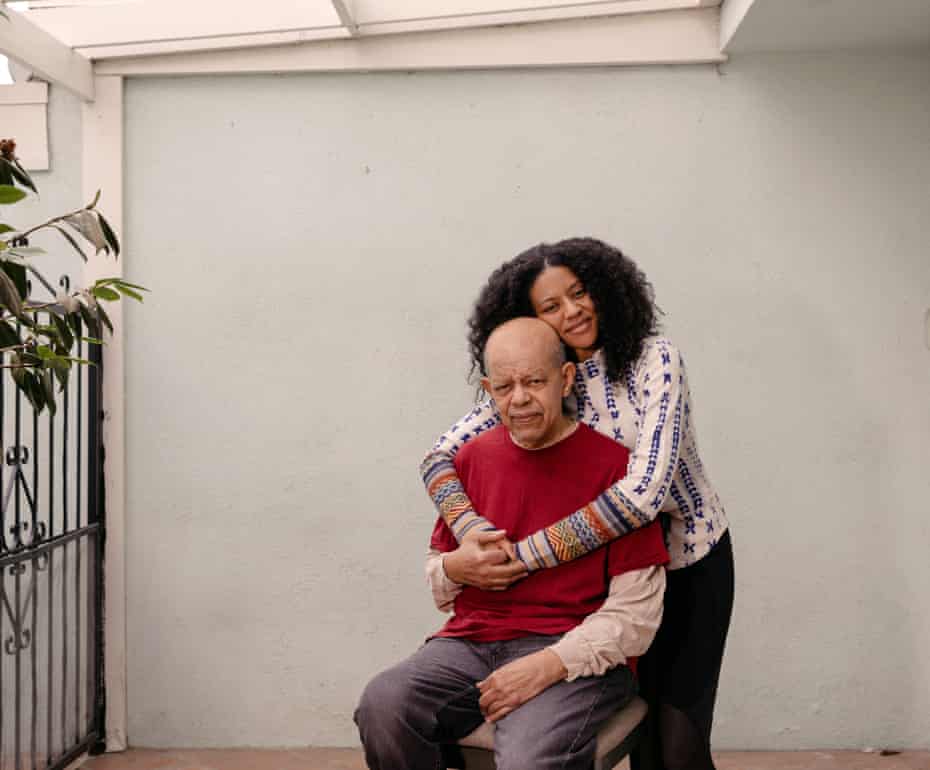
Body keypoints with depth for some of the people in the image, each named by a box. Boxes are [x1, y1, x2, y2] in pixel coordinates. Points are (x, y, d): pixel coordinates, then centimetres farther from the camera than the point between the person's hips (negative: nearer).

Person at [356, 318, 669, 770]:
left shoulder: (613, 464, -4)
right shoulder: (472, 459, 13)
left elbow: (636, 610, -6)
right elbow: (438, 588, 24)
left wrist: (549, 664, -17)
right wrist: (455, 567, 0)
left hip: (575, 656, -5)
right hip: (471, 643, 5)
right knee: (382, 706, -26)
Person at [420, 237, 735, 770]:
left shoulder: (654, 359, -21)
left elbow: (644, 491, -32)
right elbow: (440, 456, -9)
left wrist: (521, 555, -33)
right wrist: (471, 531, -31)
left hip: (691, 558, -3)